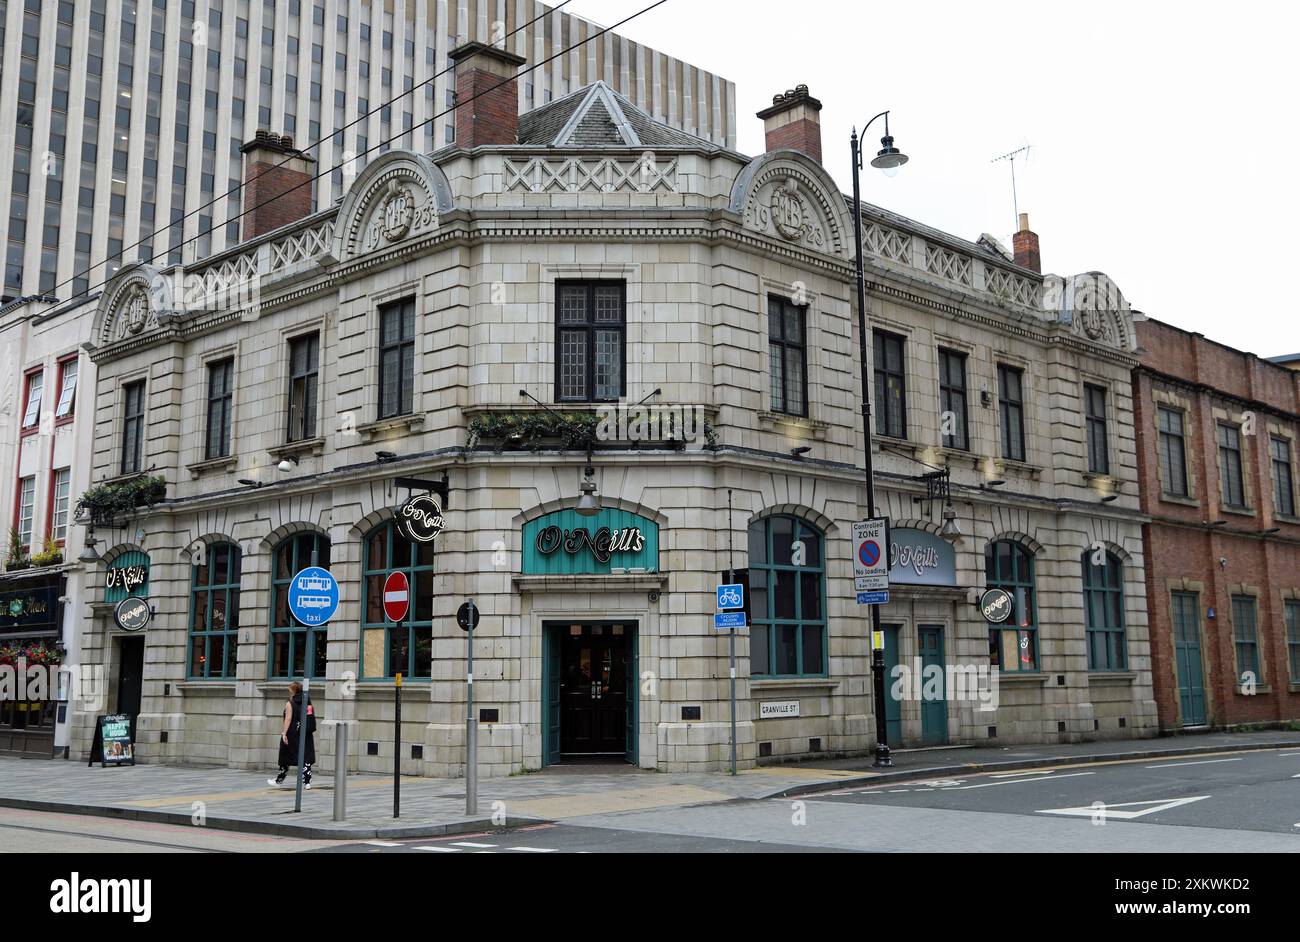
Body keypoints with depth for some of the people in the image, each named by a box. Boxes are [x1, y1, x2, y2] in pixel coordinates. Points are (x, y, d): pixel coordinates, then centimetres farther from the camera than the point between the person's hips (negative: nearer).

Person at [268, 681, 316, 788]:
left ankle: (279, 780, 21)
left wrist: (284, 733, -20)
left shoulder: (289, 704, -6)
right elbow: (312, 719, 11)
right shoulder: (308, 703, 10)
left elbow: (288, 719, -16)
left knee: (285, 759, 8)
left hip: (292, 735, -4)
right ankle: (307, 781, -6)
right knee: (306, 758, 2)